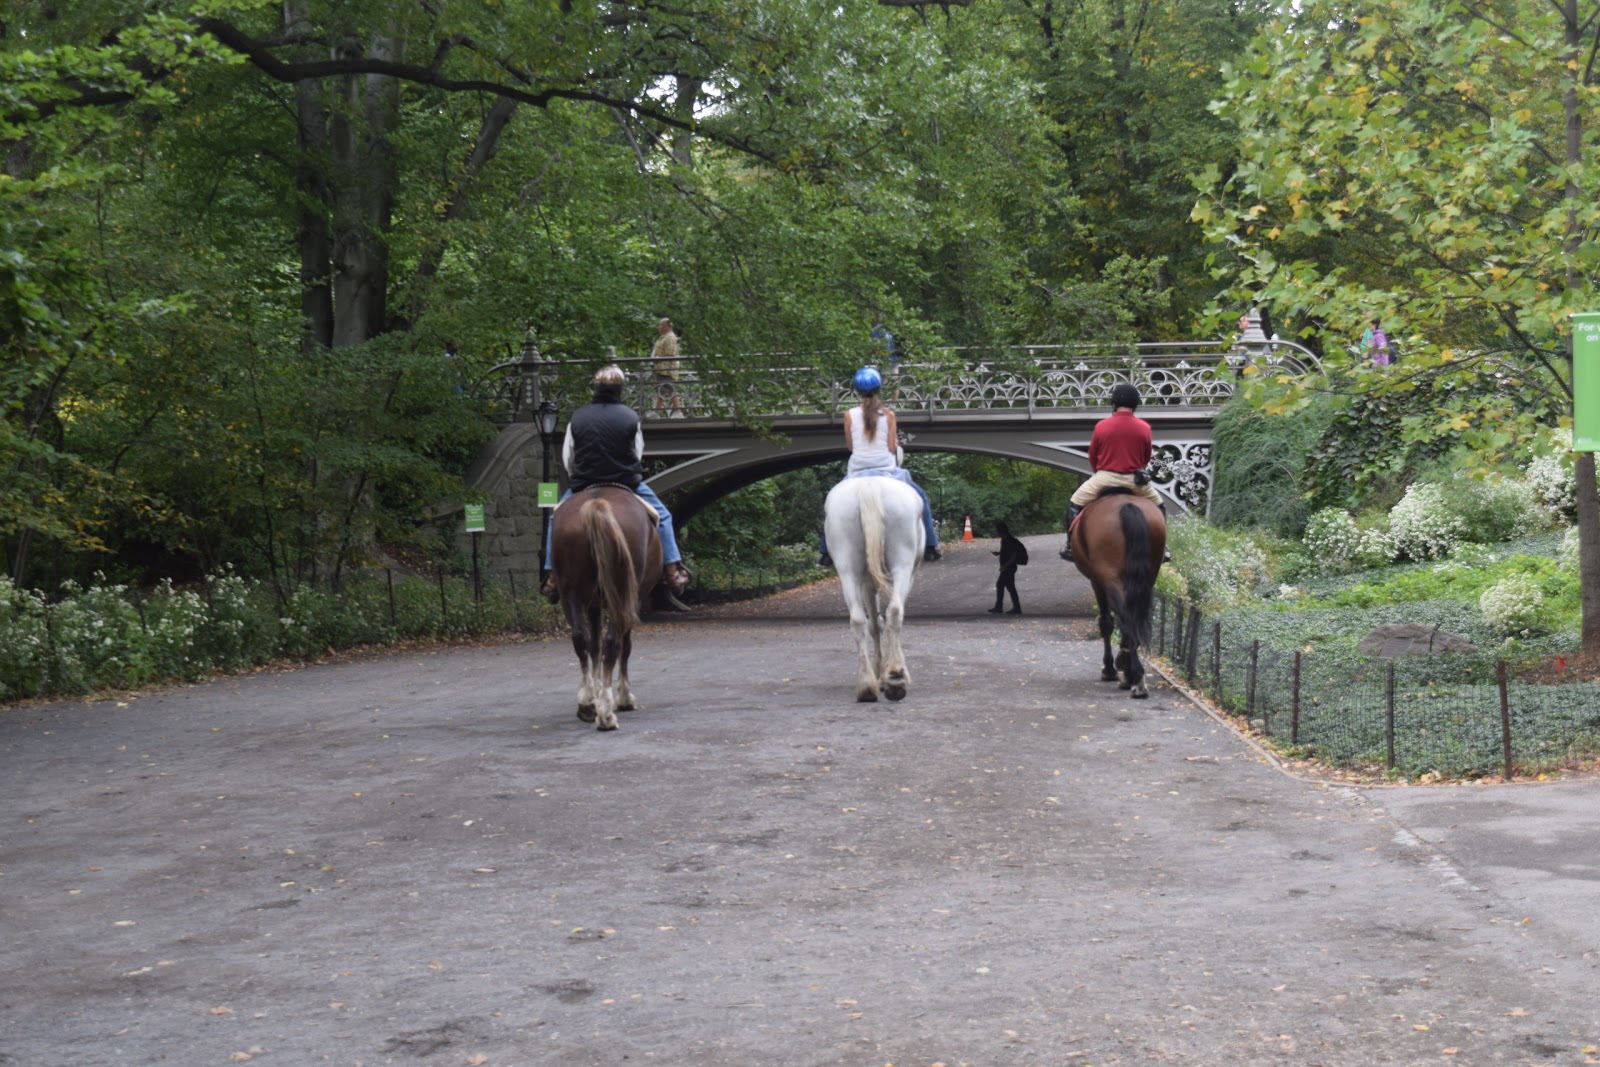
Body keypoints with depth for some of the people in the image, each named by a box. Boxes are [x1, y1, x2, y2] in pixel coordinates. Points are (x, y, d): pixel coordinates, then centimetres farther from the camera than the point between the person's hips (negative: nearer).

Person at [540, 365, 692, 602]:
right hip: (627, 483, -1)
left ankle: (552, 578, 17)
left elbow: (567, 457, 4)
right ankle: (673, 572, 13)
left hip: (583, 485, 1)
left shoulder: (577, 418, -2)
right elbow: (638, 455, 4)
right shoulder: (631, 417, -4)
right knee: (662, 516, 17)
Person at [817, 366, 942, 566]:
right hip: (886, 468, -1)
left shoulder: (850, 415, -4)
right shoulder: (888, 415, -5)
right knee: (920, 498, 19)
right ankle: (930, 547, 14)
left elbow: (849, 446, 3)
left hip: (857, 471, 1)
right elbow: (892, 447, -5)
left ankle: (825, 553, 16)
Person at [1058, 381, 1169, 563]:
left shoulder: (1101, 426, -6)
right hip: (1134, 479, 1)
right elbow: (1146, 458, 10)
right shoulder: (1144, 427, -3)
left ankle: (1071, 547, 11)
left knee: (1075, 505, 16)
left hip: (1105, 477, -1)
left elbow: (1092, 456, 6)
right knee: (1159, 506, 23)